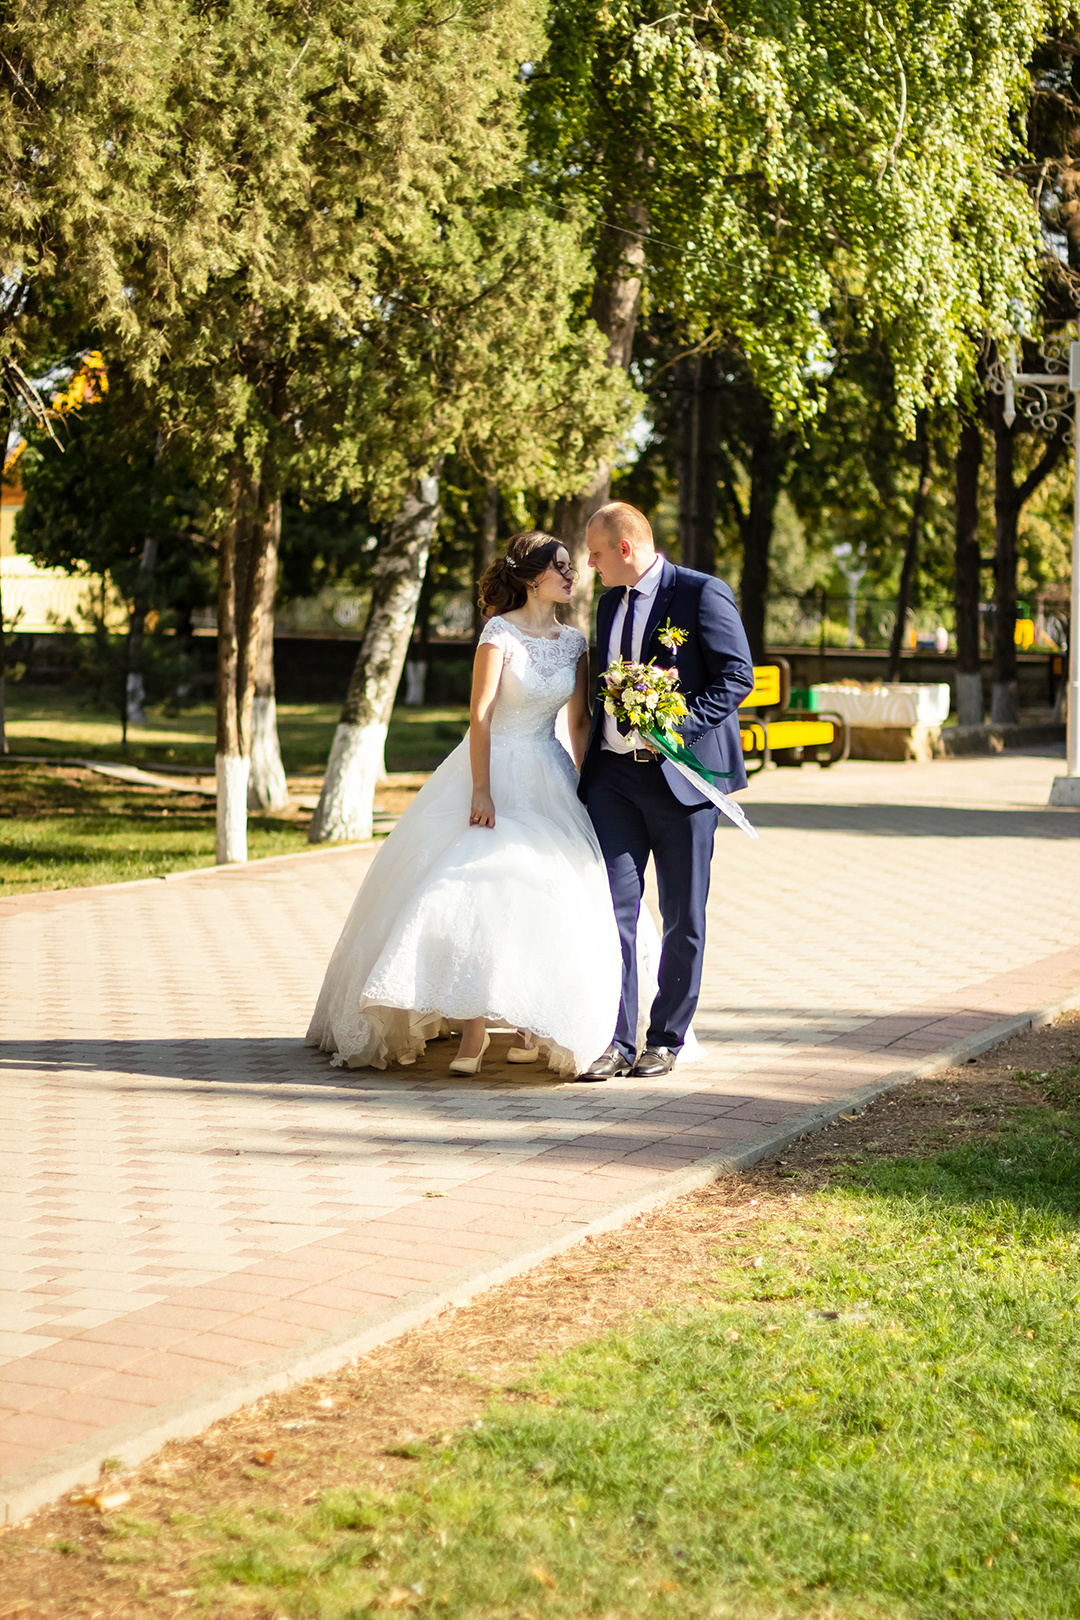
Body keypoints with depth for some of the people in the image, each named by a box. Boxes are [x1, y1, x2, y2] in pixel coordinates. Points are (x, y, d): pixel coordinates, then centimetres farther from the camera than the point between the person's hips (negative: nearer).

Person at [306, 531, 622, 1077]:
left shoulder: (574, 642, 8)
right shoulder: (501, 632, -9)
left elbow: (578, 722, 10)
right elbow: (481, 715, -13)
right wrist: (482, 791, -19)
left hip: (548, 781, 5)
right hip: (494, 771, -5)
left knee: (546, 900, -1)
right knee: (481, 893, -13)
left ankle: (532, 1023, 10)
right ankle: (473, 1026, -9)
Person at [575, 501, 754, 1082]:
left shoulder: (702, 594, -8)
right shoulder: (611, 602, 14)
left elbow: (737, 676, -12)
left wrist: (676, 726, -21)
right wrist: (590, 762, 14)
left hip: (681, 773, -5)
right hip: (615, 774, 6)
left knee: (683, 918, 5)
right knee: (612, 907, -4)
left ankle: (666, 1039, 16)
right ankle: (616, 1042, -3)